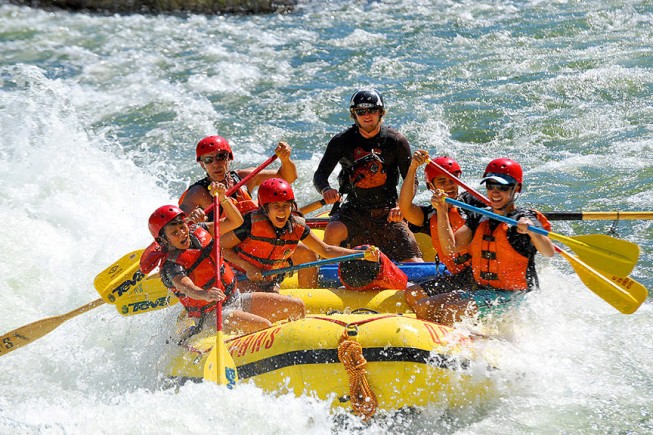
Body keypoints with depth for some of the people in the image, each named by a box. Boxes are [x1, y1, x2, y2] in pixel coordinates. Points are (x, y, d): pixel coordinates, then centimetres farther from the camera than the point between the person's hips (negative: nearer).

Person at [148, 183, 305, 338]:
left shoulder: (197, 232, 4)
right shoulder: (170, 264, -17)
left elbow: (235, 221, 10)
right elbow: (185, 286, -38)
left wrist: (222, 199, -7)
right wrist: (203, 294, -59)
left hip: (236, 299, 8)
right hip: (211, 317, -8)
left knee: (296, 307, -1)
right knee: (264, 326, -30)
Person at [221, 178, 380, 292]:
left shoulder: (297, 227, -8)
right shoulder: (252, 223, -23)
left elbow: (326, 250, -1)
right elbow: (220, 246, -16)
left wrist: (363, 254, -11)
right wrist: (247, 267, -26)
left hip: (270, 281, 5)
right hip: (241, 278, -5)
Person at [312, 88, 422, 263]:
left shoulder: (396, 141, -5)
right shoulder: (341, 141, -3)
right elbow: (320, 174, -2)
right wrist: (326, 190, -26)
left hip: (387, 213, 0)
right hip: (354, 210, 0)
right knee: (333, 230, -34)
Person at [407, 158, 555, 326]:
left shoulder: (524, 220, -8)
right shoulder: (479, 219, 12)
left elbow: (549, 252, -24)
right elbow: (450, 247, 2)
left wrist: (531, 231, -43)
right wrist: (442, 211, -7)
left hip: (512, 296, -7)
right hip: (479, 291, 7)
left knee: (449, 314, -24)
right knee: (421, 308, -3)